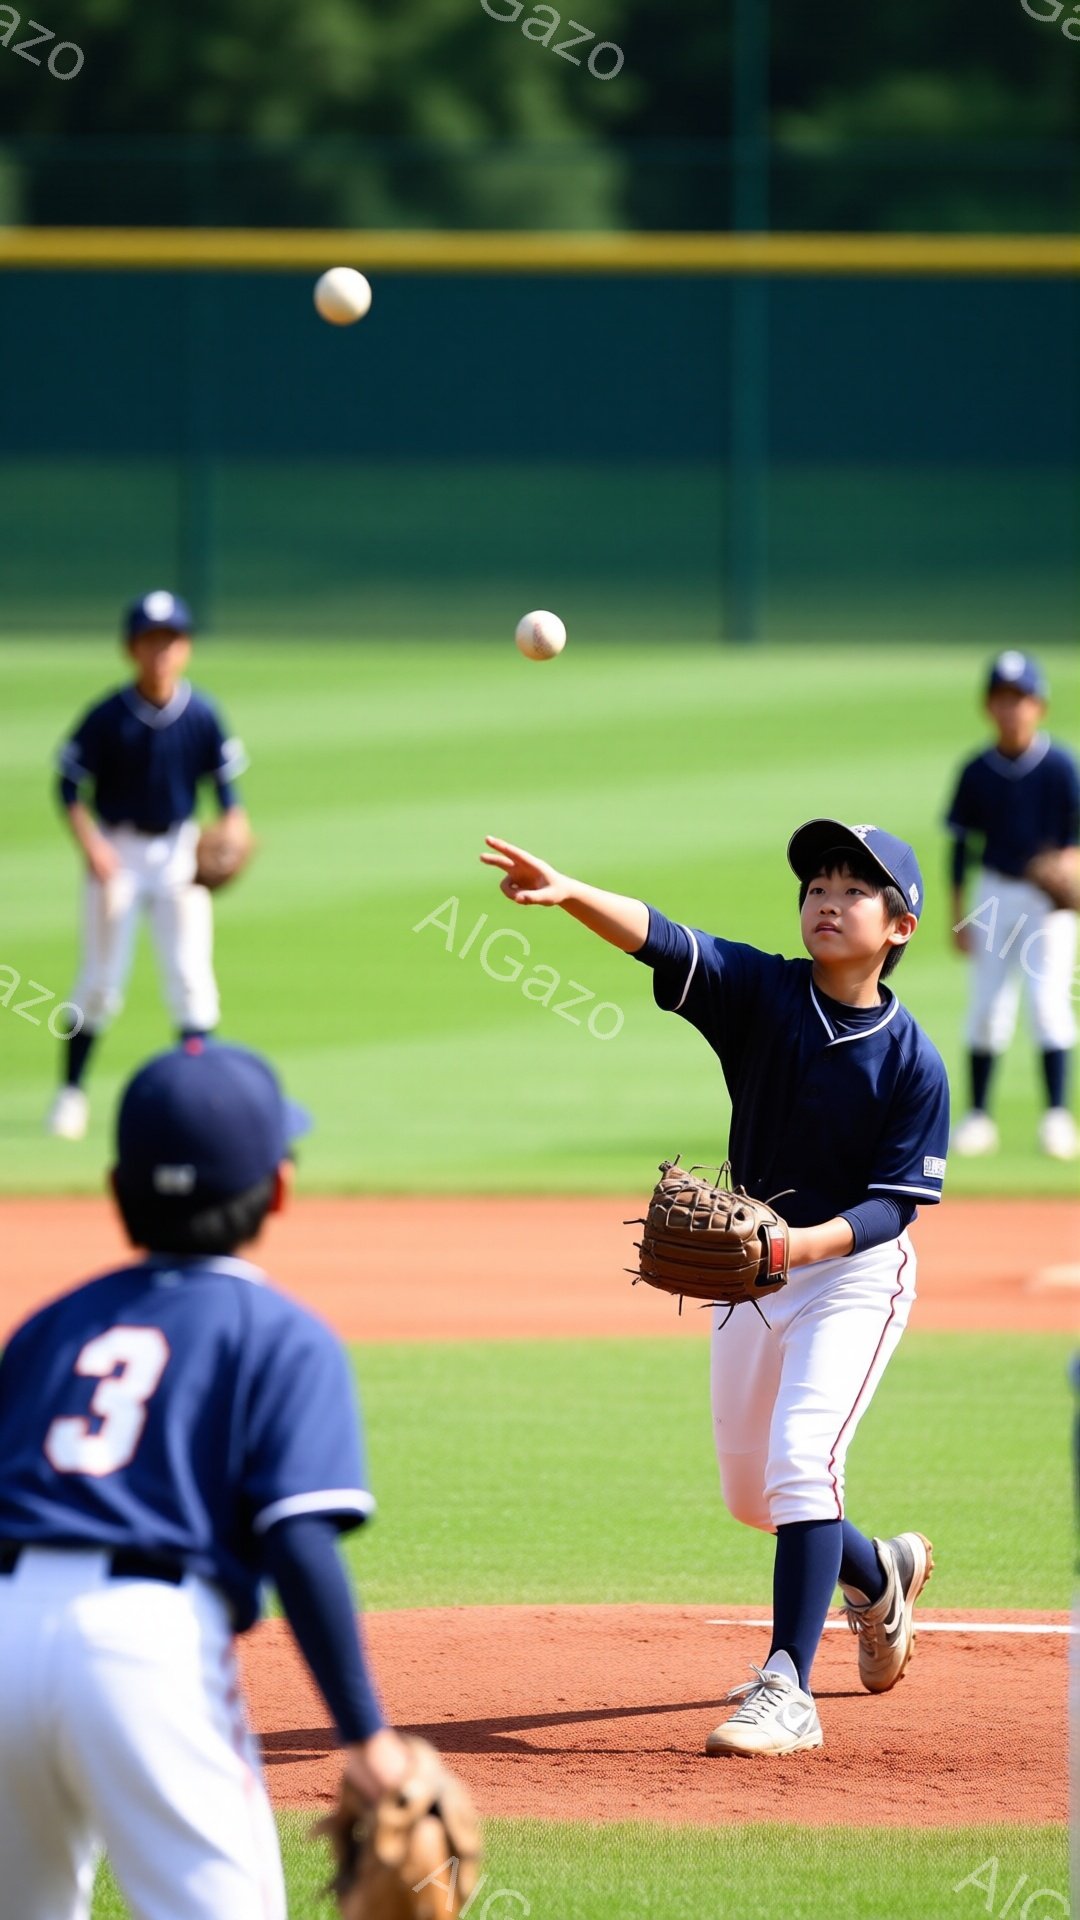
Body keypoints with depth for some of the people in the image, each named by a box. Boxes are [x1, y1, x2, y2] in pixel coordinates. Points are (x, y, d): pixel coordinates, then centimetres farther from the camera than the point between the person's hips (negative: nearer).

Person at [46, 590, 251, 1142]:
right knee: (101, 977, 2)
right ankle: (71, 1091, 16)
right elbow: (70, 785, -7)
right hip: (117, 851, -1)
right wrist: (91, 844, -20)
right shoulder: (108, 717, -12)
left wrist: (233, 834, -16)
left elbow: (226, 784, 2)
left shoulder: (201, 716, -6)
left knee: (190, 972, -4)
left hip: (179, 851, 2)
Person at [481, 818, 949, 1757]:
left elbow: (892, 1205, -16)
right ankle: (878, 1575, 46)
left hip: (854, 1270, -5)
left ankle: (787, 1693, -20)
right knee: (750, 1492, 16)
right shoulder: (763, 993, -9)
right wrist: (568, 893, -44)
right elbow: (660, 940, -26)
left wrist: (800, 1242, -34)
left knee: (802, 1452, -23)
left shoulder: (914, 1062, -16)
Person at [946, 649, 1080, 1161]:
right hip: (996, 893, 3)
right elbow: (962, 844, 5)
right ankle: (978, 1115, 11)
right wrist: (957, 913, 3)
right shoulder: (977, 772, -1)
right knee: (987, 1006, 3)